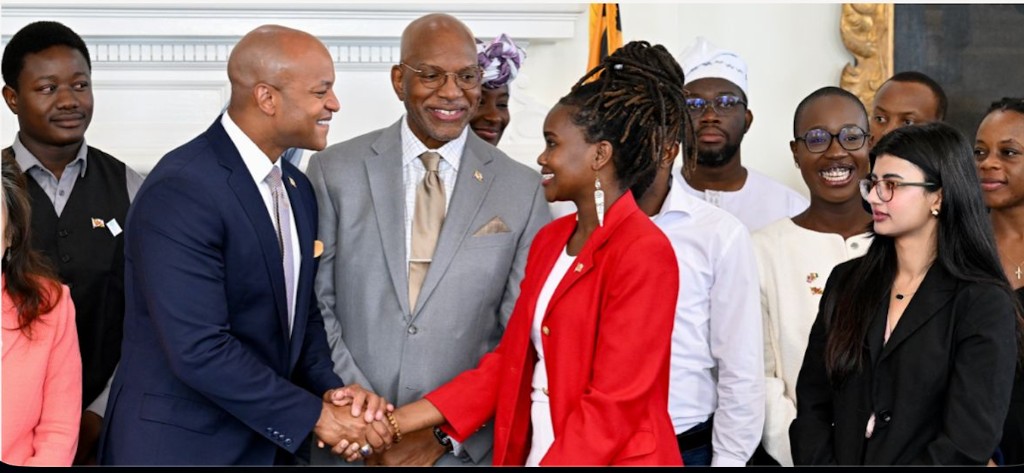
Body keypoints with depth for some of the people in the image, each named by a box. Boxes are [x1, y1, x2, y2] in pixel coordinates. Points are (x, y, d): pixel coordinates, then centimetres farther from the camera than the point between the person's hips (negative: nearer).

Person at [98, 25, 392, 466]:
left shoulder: (296, 187, 7)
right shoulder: (179, 193, -21)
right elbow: (199, 350, -25)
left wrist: (329, 390, -6)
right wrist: (313, 415, -19)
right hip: (180, 446, -8)